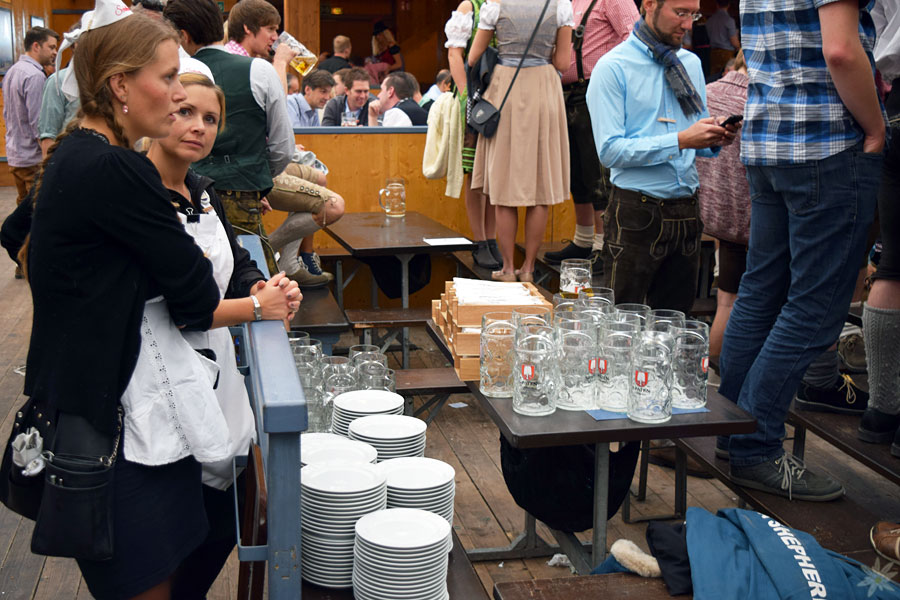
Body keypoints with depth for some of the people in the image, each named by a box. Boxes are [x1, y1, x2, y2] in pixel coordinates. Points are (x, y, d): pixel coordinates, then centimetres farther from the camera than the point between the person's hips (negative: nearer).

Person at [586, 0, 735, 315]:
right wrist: (680, 140, -21)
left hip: (687, 213, 6)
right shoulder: (612, 68, -6)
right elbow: (610, 150, -15)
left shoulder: (691, 64, 16)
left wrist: (715, 137, -3)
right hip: (636, 215, -6)